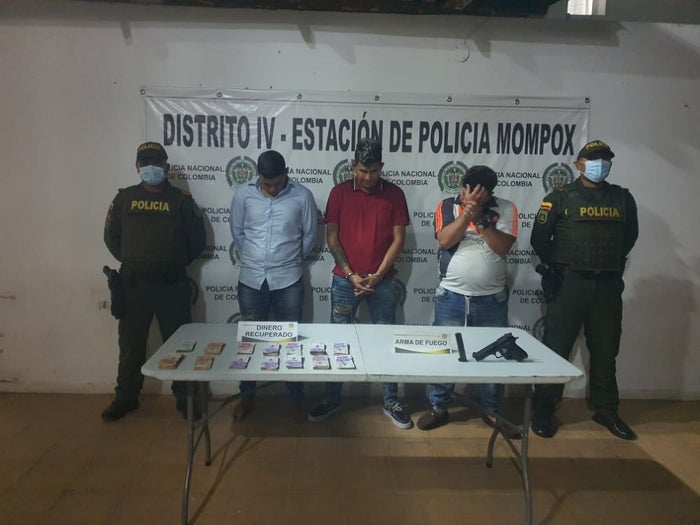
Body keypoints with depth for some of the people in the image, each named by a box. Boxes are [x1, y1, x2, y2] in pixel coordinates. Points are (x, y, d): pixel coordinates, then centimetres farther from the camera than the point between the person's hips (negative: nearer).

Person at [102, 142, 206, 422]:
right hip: (133, 284, 2)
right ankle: (126, 397, 27)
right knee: (131, 343, 12)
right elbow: (111, 236, 13)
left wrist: (176, 262, 4)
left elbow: (198, 240, 5)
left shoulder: (182, 200, 1)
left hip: (172, 284, -2)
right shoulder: (124, 198, 6)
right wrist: (131, 262, 8)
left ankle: (184, 396, 19)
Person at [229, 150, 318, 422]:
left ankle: (297, 400, 23)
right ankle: (247, 397, 29)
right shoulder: (243, 195, -2)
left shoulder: (302, 196, -6)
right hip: (251, 279, 2)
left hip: (288, 280, -1)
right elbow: (237, 232, 10)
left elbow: (310, 233, 5)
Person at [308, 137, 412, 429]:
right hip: (345, 280, 0)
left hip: (382, 281, 0)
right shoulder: (339, 192, -1)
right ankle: (332, 400, 24)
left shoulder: (394, 194, -1)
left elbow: (398, 239, -2)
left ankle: (391, 402, 21)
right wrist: (351, 274, -10)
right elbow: (332, 238, -2)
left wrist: (377, 276, -10)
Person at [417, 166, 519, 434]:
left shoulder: (506, 209, 0)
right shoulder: (447, 206, 1)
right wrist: (467, 211, -19)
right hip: (451, 296, 0)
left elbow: (503, 247, -12)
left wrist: (481, 218, -18)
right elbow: (445, 240, -14)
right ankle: (438, 407, 24)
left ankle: (492, 411, 29)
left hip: (492, 299, 1)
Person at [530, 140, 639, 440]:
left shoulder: (623, 199, 10)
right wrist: (559, 267, 0)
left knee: (605, 351, 12)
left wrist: (612, 264, 12)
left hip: (608, 285, 4)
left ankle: (606, 411, 27)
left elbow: (629, 237, 20)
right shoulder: (560, 197, -2)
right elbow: (539, 238, -1)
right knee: (556, 348, 0)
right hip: (569, 283, -4)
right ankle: (544, 411, 10)